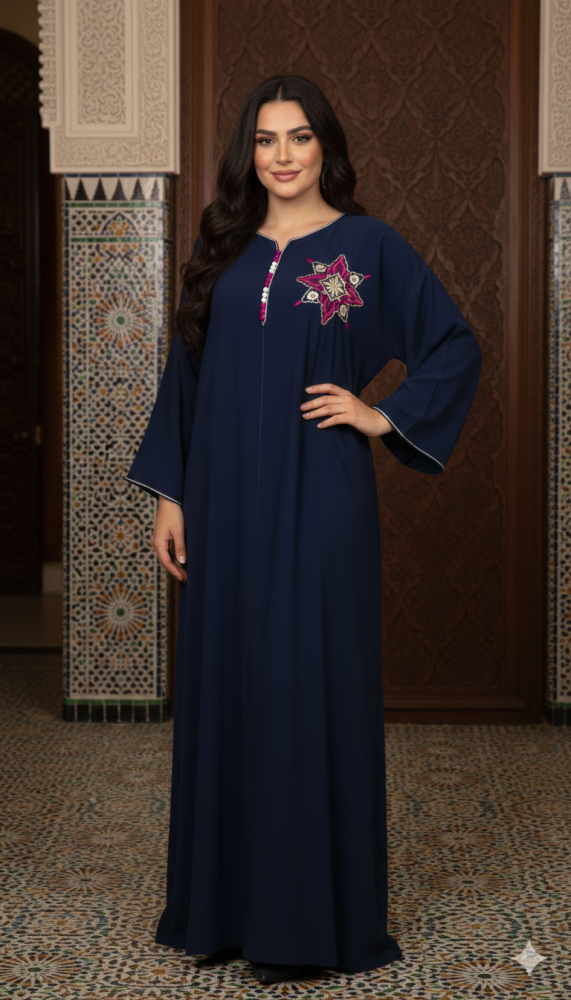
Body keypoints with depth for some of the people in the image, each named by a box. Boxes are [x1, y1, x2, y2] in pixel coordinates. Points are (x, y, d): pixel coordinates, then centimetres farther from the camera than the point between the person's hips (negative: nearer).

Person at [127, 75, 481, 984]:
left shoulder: (369, 245, 1)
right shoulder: (224, 250, 11)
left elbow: (457, 345, 3)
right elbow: (187, 374, 12)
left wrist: (386, 417, -6)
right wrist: (171, 494, 6)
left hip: (317, 500, -4)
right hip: (227, 502, 4)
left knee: (310, 687, -1)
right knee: (226, 682, 8)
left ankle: (308, 916, 9)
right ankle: (225, 898, 21)